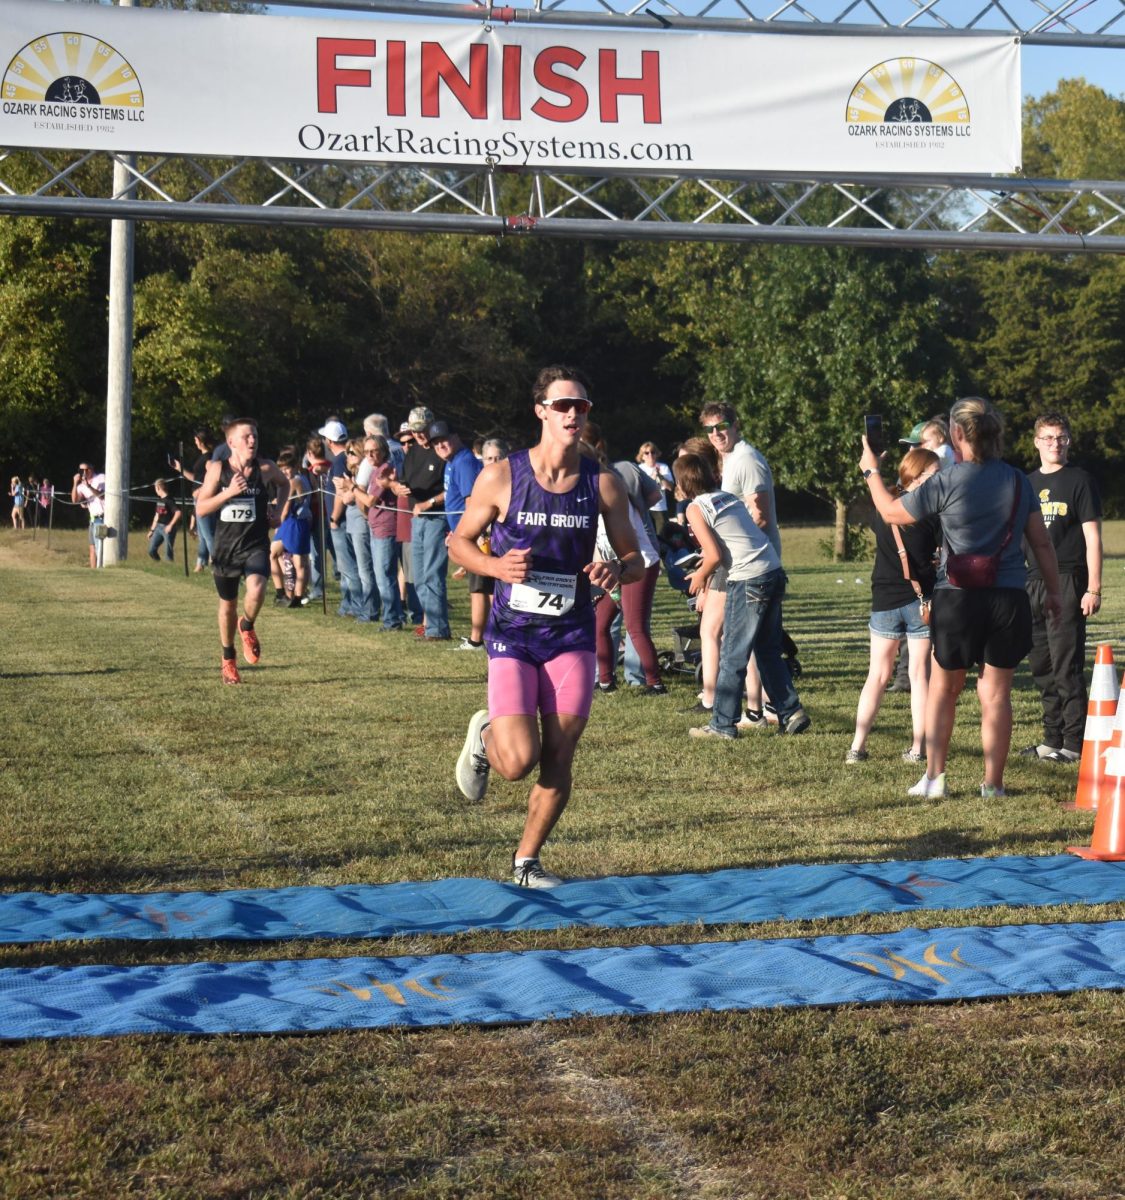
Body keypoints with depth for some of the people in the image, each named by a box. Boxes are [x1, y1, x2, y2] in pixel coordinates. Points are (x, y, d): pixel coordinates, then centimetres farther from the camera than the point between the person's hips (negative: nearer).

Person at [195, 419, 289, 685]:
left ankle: (247, 627, 5)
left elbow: (284, 484, 19)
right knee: (228, 605, 15)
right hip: (225, 546, 1)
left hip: (256, 545, -1)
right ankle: (228, 660, 36)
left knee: (256, 591, -28)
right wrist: (229, 492, -19)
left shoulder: (265, 468, -3)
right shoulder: (217, 468, -5)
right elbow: (201, 507, -7)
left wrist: (278, 508, 3)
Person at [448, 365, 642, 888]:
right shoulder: (501, 477, -7)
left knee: (558, 760, 2)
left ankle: (527, 861, 23)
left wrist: (616, 570, -15)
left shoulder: (603, 484, -1)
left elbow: (633, 558, 8)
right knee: (519, 760, -14)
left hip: (572, 635, 3)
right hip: (513, 634, -2)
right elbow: (459, 542, 3)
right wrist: (497, 566, -17)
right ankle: (483, 735, 22)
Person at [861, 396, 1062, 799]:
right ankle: (993, 784, 10)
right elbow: (1042, 543, 7)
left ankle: (934, 777, 15)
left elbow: (892, 513, 2)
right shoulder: (1019, 481, 3)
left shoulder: (946, 482, -9)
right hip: (1009, 598, 2)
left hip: (957, 597, -2)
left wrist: (871, 471, 17)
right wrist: (1053, 591, 18)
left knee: (943, 689, 14)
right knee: (996, 693, 7)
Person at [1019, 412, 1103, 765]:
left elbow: (1092, 537, -6)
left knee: (1067, 667, -7)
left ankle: (1074, 744, -3)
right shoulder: (1027, 484, 14)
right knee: (1042, 668, 10)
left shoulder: (1079, 481, -2)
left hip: (1068, 583, -6)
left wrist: (1093, 588, -12)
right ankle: (1052, 741, 18)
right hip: (1033, 583, 6)